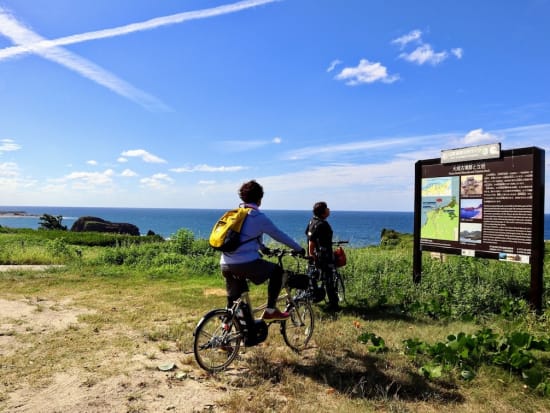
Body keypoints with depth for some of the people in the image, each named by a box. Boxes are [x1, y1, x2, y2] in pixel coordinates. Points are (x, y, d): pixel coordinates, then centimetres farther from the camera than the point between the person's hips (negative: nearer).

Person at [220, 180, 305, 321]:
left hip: (225, 265, 7)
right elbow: (279, 235, 6)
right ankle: (270, 310, 11)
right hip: (247, 263, -7)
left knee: (234, 300, 26)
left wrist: (263, 248, 45)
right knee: (277, 271, 15)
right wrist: (299, 249, 19)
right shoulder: (258, 217, -2)